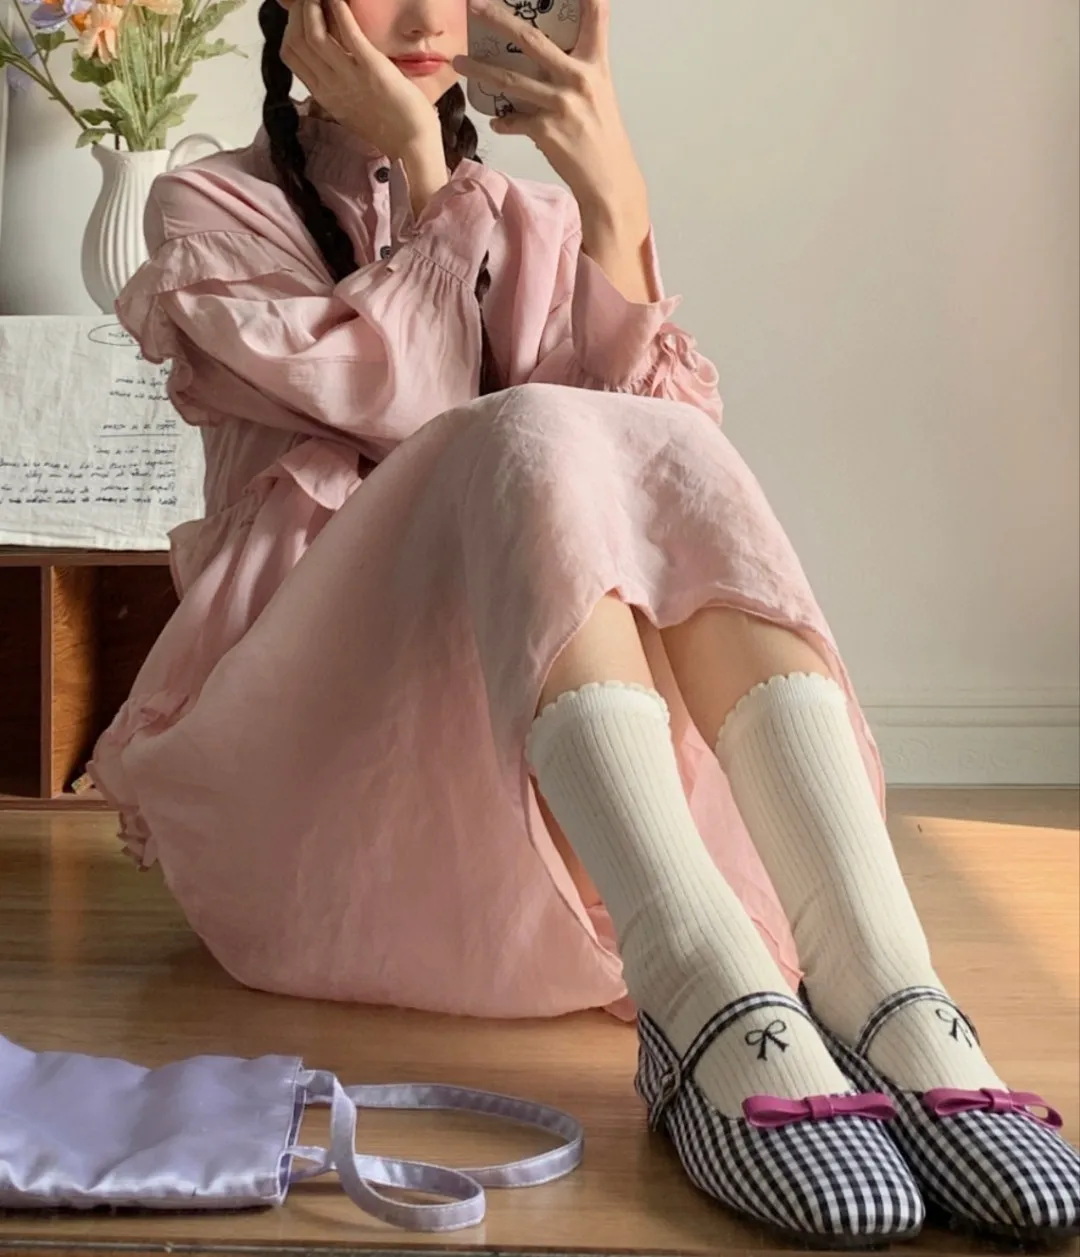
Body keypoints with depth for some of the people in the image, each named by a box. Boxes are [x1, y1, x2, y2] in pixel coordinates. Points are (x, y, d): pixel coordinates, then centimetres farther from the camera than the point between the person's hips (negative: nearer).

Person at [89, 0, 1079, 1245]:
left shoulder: (529, 224, 20)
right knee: (533, 439, -29)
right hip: (308, 710, -3)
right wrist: (417, 170, -3)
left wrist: (612, 199, -10)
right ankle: (708, 1001, -52)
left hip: (529, 733, 3)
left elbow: (643, 422, -1)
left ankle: (889, 1001, -45)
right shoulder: (212, 207, 11)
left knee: (674, 455, -25)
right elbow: (403, 403, -8)